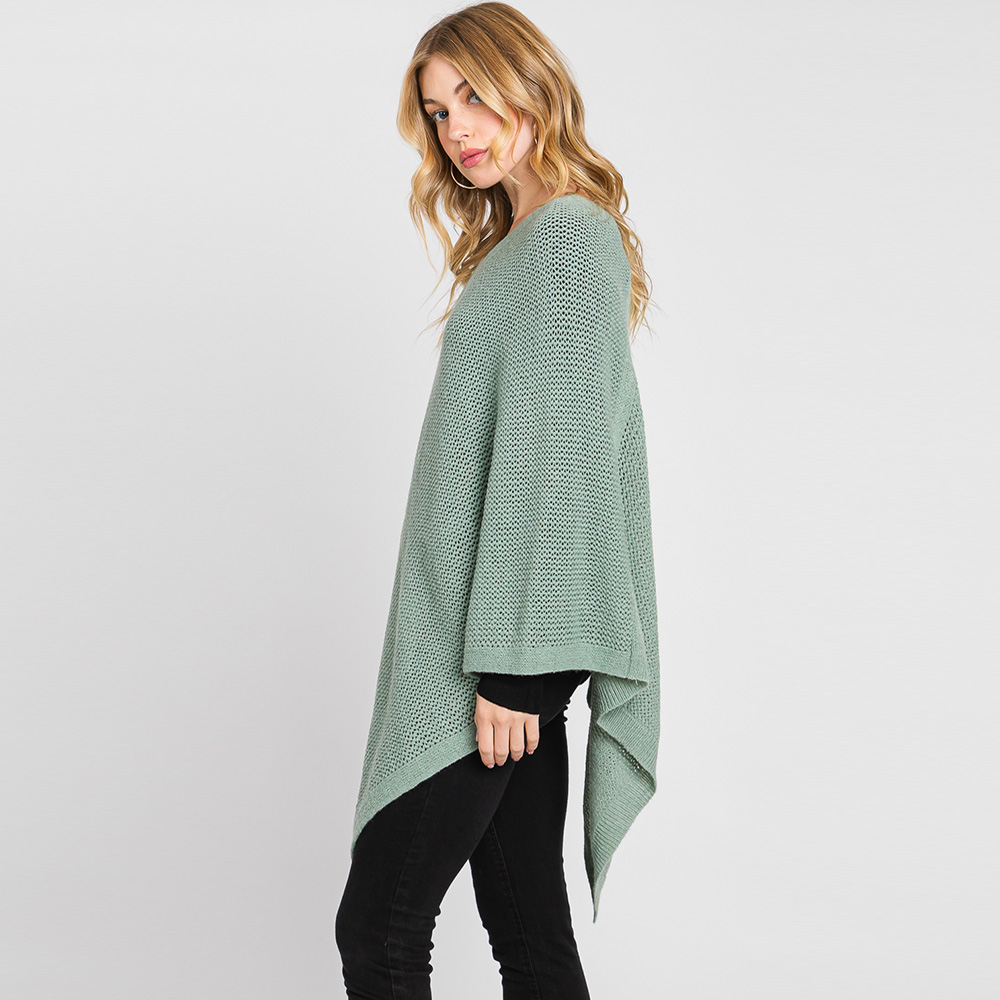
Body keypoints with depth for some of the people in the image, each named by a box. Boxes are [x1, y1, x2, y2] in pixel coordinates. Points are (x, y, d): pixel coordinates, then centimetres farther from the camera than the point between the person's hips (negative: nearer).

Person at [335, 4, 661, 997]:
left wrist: (507, 664, -20)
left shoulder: (569, 239, -10)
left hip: (507, 646, -9)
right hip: (494, 642, 9)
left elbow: (555, 455, -18)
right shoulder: (521, 244, 20)